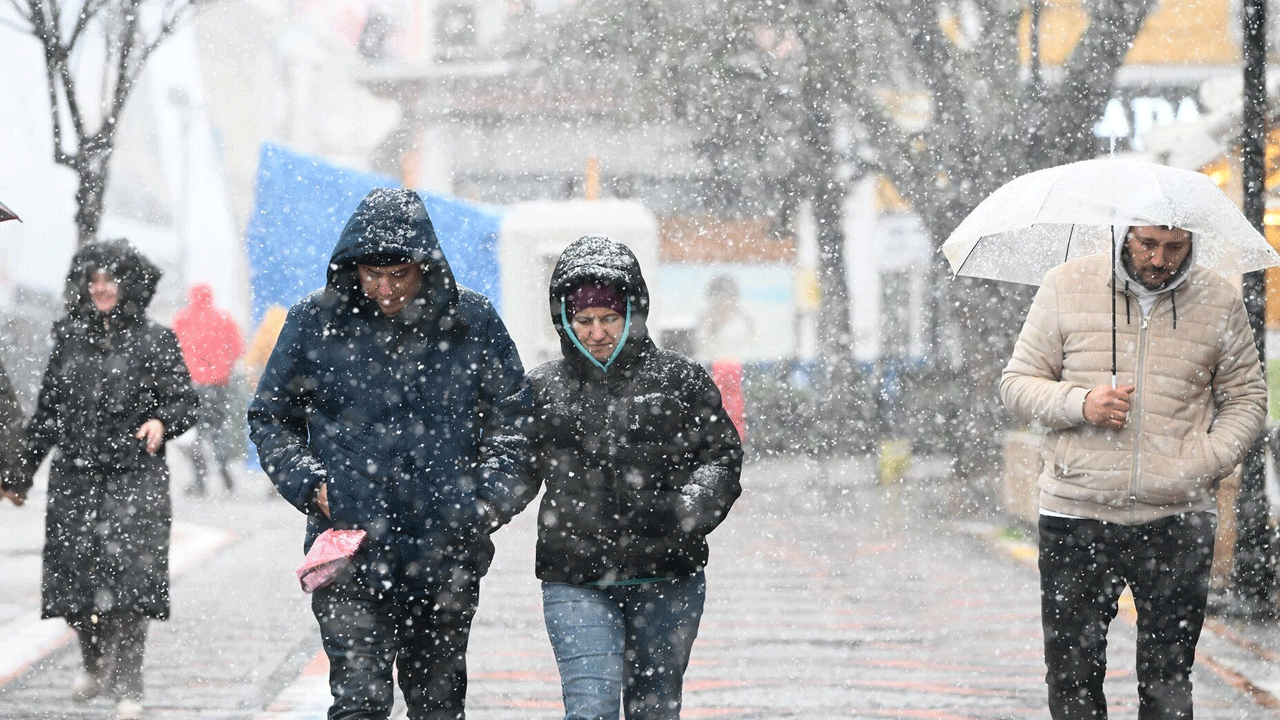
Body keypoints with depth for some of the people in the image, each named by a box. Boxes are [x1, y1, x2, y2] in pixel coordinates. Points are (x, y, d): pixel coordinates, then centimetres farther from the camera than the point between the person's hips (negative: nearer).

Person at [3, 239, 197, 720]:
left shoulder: (155, 342, 1)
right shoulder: (70, 339, 11)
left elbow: (184, 401, 1)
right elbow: (47, 410, 17)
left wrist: (161, 422, -21)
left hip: (133, 480, -3)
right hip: (74, 478, 4)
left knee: (126, 587, -10)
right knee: (74, 583, 4)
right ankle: (96, 666, 30)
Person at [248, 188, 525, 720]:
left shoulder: (473, 322, 0)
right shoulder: (315, 321, -2)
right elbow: (269, 418, 9)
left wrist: (489, 495, -1)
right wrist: (308, 482, -7)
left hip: (447, 555, 2)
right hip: (350, 545, -2)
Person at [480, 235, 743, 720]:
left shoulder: (680, 380, 3)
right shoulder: (545, 389, 7)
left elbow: (721, 455, 4)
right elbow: (513, 462, 4)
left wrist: (688, 510, -15)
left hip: (667, 582, 0)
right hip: (576, 585, 0)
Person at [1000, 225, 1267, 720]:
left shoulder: (1220, 301, 5)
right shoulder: (1066, 286, 2)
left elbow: (1246, 398, 11)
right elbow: (1016, 383, 6)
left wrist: (1206, 464, -6)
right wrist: (1080, 404, -13)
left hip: (1176, 520, 0)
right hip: (1076, 518, 0)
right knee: (1072, 679, 2)